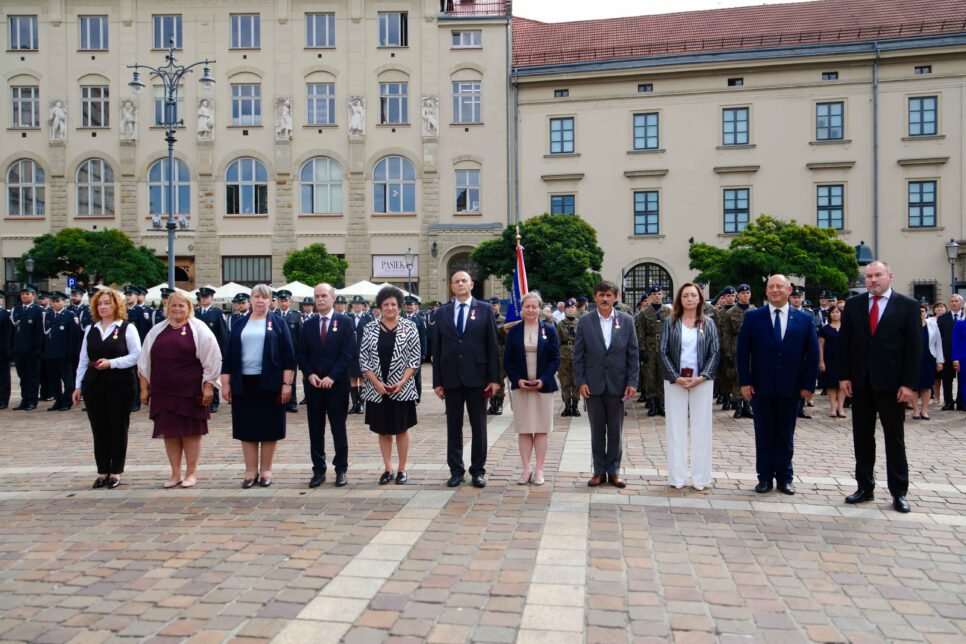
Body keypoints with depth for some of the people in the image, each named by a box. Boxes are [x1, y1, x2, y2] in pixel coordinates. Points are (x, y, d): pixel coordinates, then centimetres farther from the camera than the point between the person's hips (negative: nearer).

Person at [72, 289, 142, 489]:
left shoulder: (127, 328, 1)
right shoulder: (91, 330, 15)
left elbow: (136, 356, -6)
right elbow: (83, 360, 16)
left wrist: (111, 363, -16)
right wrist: (78, 386, 11)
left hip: (120, 384, -4)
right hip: (94, 386, 4)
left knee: (118, 429, 1)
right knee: (99, 429, 6)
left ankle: (116, 472, 10)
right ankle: (102, 472, 14)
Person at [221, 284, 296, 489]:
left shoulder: (278, 324, 4)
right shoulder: (239, 325, 11)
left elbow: (288, 356, 0)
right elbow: (228, 356, 11)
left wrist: (287, 383, -7)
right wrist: (225, 383, 4)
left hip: (269, 383, -2)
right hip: (244, 384, 2)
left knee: (269, 428, 2)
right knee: (247, 429, 5)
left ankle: (266, 471, 13)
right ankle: (251, 471, 14)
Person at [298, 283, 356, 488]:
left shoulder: (345, 322, 0)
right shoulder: (308, 325, 11)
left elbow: (348, 354, -7)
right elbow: (302, 354, 9)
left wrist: (332, 377, -15)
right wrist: (310, 374, -8)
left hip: (337, 384, -3)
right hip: (313, 384, 3)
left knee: (338, 429, 4)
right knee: (315, 429, 7)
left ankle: (341, 469, 14)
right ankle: (318, 470, 16)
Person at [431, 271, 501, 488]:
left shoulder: (485, 310, 3)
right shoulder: (442, 313, 8)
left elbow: (493, 346, 0)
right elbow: (437, 349, 8)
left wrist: (494, 378, -6)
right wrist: (437, 381, 2)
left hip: (477, 377, -2)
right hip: (451, 378, 2)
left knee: (478, 426, 5)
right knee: (453, 426, 8)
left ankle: (478, 470, 16)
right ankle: (456, 470, 18)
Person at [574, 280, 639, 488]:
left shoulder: (627, 321, 2)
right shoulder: (585, 322, 2)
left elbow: (633, 354, 3)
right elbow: (578, 355, 3)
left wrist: (632, 382, -4)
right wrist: (581, 382, -5)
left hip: (617, 384, 0)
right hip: (594, 385, 0)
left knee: (615, 430, 7)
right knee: (597, 430, 7)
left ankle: (613, 471, 18)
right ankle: (599, 471, 17)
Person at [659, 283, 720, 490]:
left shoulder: (708, 324, 7)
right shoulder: (670, 322, 4)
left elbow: (715, 352, 3)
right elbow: (662, 352, 0)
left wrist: (703, 376, -10)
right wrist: (676, 377, -10)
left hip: (702, 381, 1)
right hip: (675, 381, -1)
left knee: (701, 428, 3)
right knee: (676, 428, 2)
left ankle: (700, 478, 12)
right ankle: (677, 477, 10)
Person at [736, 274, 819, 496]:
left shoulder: (805, 319, 3)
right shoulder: (753, 317, 1)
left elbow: (813, 353, 4)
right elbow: (742, 351, 1)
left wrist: (808, 385, -2)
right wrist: (745, 382, -6)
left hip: (791, 388, 1)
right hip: (761, 387, 0)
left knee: (786, 435, 10)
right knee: (764, 434, 7)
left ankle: (784, 477, 21)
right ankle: (765, 477, 17)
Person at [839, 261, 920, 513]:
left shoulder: (907, 305, -2)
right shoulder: (853, 304, 5)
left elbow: (914, 347, -4)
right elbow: (843, 342, 6)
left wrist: (909, 383, -10)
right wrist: (844, 376, -1)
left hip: (891, 384, -2)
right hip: (860, 383, 3)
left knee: (895, 438, 6)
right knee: (862, 436, 9)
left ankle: (899, 492, 16)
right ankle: (865, 487, 19)